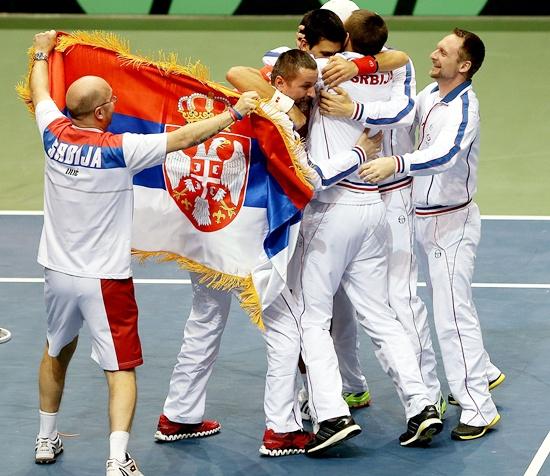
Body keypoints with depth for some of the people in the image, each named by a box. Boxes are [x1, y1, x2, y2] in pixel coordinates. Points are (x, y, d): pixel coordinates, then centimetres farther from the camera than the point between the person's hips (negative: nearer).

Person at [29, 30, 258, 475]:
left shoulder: (55, 135, -5)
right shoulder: (119, 150, -20)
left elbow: (40, 94, 16)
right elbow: (182, 138, -18)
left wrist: (41, 54, 34)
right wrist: (235, 112, -9)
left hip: (59, 272, 6)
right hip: (105, 279, -6)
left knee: (56, 353, 26)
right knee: (122, 368, -1)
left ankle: (47, 439, 37)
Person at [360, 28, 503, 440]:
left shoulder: (463, 108, -23)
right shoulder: (429, 95, 2)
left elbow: (445, 154, -41)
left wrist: (396, 163, -55)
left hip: (451, 222, -9)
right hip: (424, 217, 9)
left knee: (453, 313, -9)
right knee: (452, 304, 23)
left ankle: (479, 409, -4)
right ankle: (482, 371, 41)